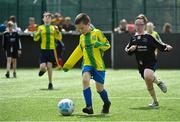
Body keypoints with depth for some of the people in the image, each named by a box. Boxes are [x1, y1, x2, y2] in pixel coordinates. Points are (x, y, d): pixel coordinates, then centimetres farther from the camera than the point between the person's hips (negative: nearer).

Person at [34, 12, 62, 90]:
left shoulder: (53, 28, 10)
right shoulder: (40, 27, 7)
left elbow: (59, 38, 6)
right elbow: (35, 39, 3)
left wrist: (57, 31, -10)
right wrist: (38, 33, -15)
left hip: (51, 49, 0)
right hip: (43, 49, 0)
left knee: (49, 66, -2)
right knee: (43, 67, -10)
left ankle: (50, 83, 11)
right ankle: (42, 70, 28)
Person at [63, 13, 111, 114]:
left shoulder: (97, 33, -3)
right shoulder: (82, 37, 14)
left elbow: (107, 45, -1)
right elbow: (78, 53, 24)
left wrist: (99, 44, -23)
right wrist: (68, 64, 24)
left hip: (98, 65, -4)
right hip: (87, 64, 4)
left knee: (99, 88, 1)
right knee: (85, 80, -25)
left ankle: (106, 103, 33)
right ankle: (89, 107, -27)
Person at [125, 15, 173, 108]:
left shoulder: (148, 37, -6)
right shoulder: (133, 38, 8)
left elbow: (160, 46, -8)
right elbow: (128, 51, 16)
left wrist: (167, 47, -26)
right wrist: (130, 49, -6)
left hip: (151, 62, -5)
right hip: (141, 64, 5)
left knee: (148, 77, -34)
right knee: (148, 84, 12)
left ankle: (159, 82, -3)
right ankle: (155, 102, 29)